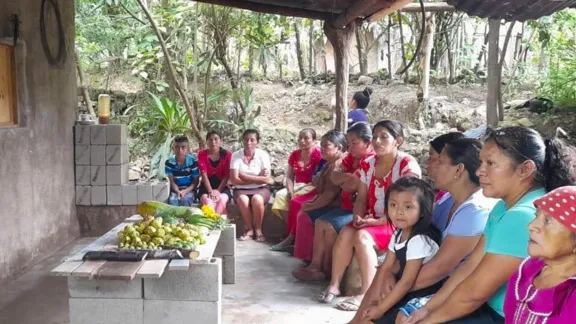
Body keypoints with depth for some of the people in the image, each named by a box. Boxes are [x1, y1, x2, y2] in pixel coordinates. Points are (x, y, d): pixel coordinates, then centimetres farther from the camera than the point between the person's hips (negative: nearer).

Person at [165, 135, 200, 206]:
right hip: (175, 190, 1)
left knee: (185, 199, -33)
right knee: (172, 200, -31)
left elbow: (196, 181, -5)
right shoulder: (169, 162, -5)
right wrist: (178, 191, -24)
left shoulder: (193, 161, -9)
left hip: (189, 190, -1)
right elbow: (172, 181, -4)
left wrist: (185, 191, -21)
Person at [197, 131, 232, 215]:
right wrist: (210, 191, -20)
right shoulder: (202, 154, 0)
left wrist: (218, 190, -19)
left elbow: (226, 176, -6)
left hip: (222, 187, 0)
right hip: (206, 187, 0)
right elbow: (204, 174, -8)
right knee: (207, 200, -35)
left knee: (222, 199, -35)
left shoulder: (227, 154, -2)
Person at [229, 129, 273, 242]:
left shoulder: (263, 154, -4)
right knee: (242, 199, -33)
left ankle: (258, 229, -11)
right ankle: (249, 228, -10)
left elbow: (266, 179, -12)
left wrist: (243, 176, -12)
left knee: (257, 199, -33)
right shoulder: (236, 155, -4)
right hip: (241, 190, 0)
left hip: (261, 189, 0)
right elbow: (234, 180, -12)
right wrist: (257, 179, -12)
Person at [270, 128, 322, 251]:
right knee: (280, 196, -20)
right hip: (298, 186, 6)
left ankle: (291, 237, -18)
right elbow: (289, 177, 9)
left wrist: (295, 193, -19)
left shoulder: (318, 154, -10)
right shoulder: (295, 154, 9)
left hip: (312, 187, -6)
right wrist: (290, 191, -12)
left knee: (296, 202, -31)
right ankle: (294, 233, -20)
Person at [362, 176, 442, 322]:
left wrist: (381, 309, -21)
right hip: (406, 289, 8)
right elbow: (386, 267, 3)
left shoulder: (419, 240, -26)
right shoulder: (398, 233, 1)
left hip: (422, 293, -8)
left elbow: (407, 282, -25)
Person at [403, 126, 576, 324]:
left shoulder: (522, 217, -26)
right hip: (492, 308, 9)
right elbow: (471, 265, 7)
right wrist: (429, 307, 2)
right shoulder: (505, 206, 6)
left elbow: (474, 292, -23)